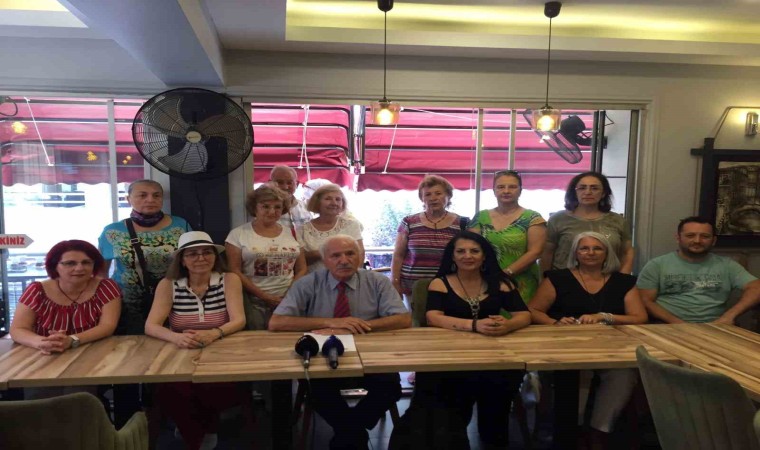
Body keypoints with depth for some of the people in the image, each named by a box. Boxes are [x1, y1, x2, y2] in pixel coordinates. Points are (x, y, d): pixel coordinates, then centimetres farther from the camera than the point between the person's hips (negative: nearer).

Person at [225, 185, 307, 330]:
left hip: (288, 301, 2)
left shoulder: (292, 234, 9)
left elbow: (302, 269, 10)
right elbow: (234, 271, -4)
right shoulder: (238, 234, 1)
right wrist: (264, 296, -11)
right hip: (253, 302, -2)